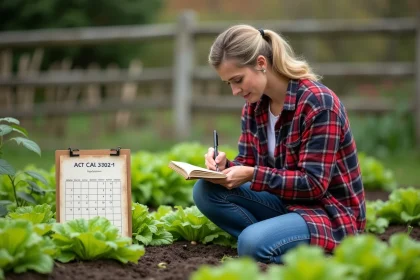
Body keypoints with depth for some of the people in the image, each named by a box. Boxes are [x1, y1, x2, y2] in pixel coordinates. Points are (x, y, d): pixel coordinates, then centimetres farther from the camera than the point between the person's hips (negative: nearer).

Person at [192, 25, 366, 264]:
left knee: (253, 243, -33)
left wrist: (252, 175, -27)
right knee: (207, 191, -9)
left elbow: (313, 184, -23)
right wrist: (225, 166, -15)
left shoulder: (318, 103, -21)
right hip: (288, 202, 8)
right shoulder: (254, 106, 2)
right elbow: (249, 165, 8)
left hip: (331, 214, -8)